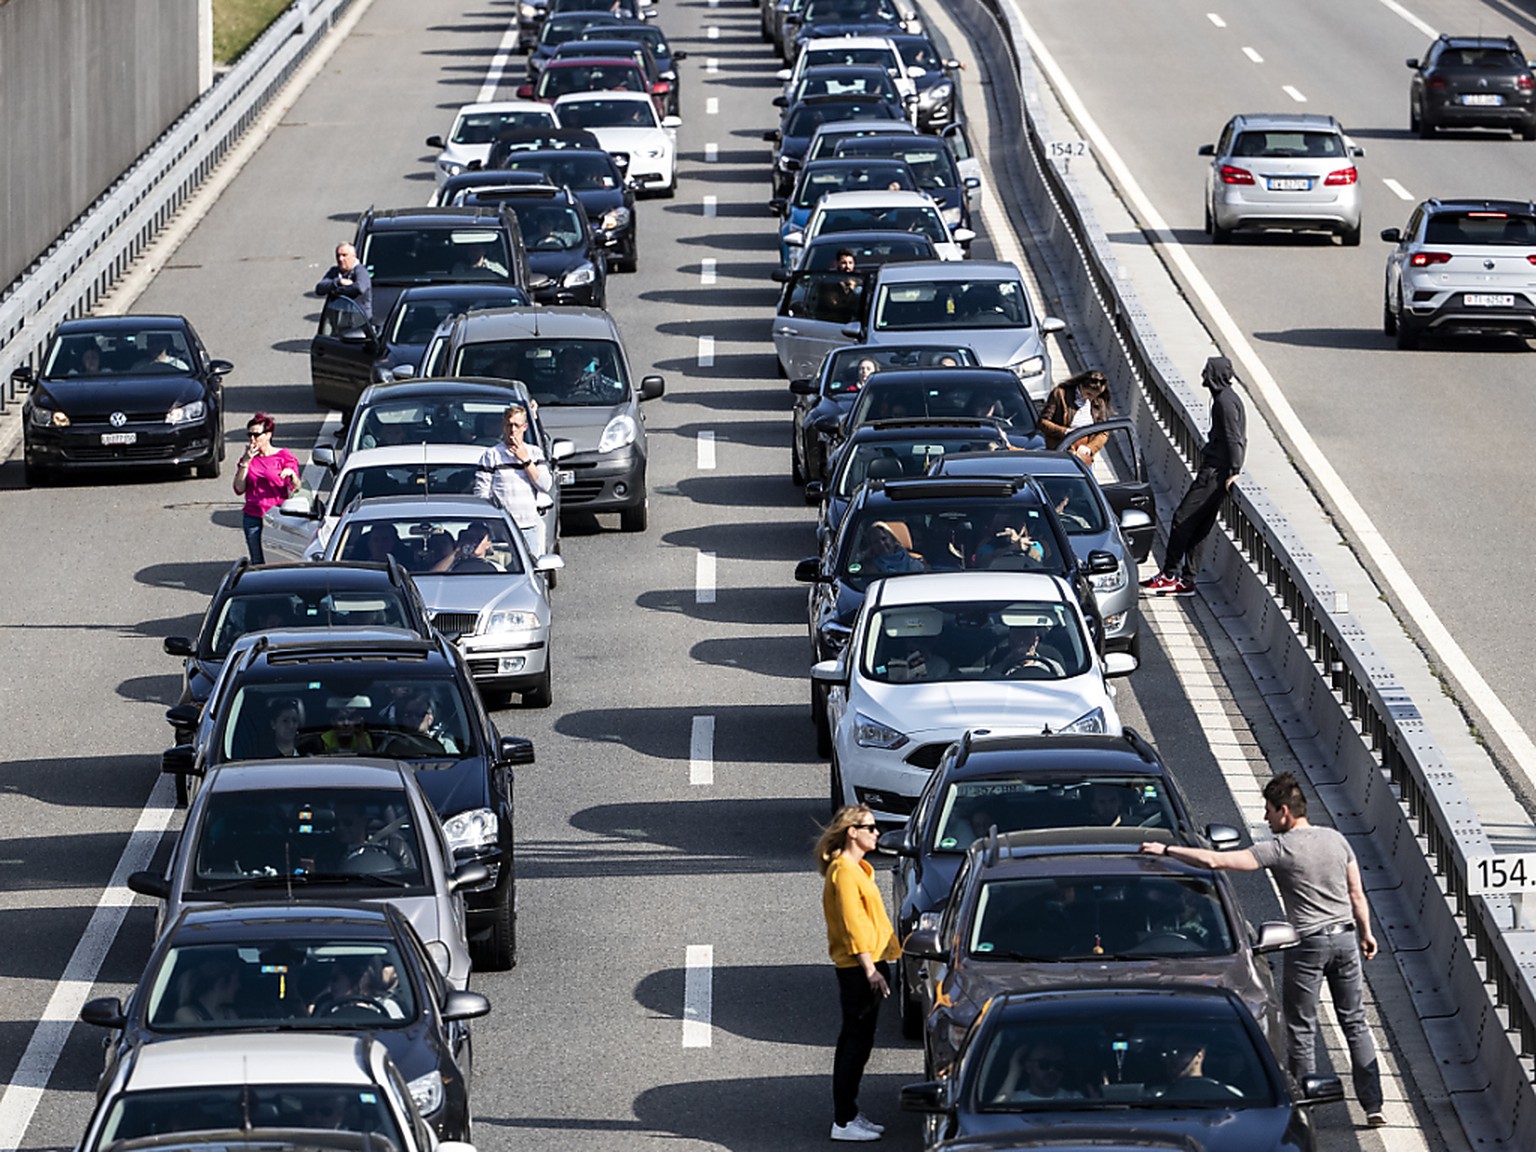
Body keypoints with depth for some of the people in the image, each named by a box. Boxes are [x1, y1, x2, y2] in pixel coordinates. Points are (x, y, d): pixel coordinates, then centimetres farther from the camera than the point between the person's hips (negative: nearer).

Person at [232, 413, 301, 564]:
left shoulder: (283, 456, 1)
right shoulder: (248, 459, 11)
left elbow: (295, 489, -3)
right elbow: (239, 489, 2)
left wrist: (292, 475, -24)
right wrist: (245, 462, -4)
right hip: (253, 517, 3)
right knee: (258, 562, 1)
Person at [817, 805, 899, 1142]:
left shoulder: (856, 869, 17)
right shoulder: (844, 872, -14)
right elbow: (851, 924, -20)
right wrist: (869, 968, -23)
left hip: (866, 965, 10)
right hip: (858, 966, -10)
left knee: (859, 1042, 14)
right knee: (855, 1042, -8)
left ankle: (849, 1113, 21)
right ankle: (843, 1121, -6)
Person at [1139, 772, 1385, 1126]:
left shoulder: (1279, 850, -12)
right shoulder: (1336, 840, 6)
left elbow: (1215, 861, -15)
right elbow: (1356, 893, 12)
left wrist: (1166, 850, -7)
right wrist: (1366, 933, 25)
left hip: (1309, 944, -6)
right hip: (1346, 937, 6)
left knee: (1301, 1030, 4)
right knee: (1355, 1023, 11)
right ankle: (1373, 1106, 10)